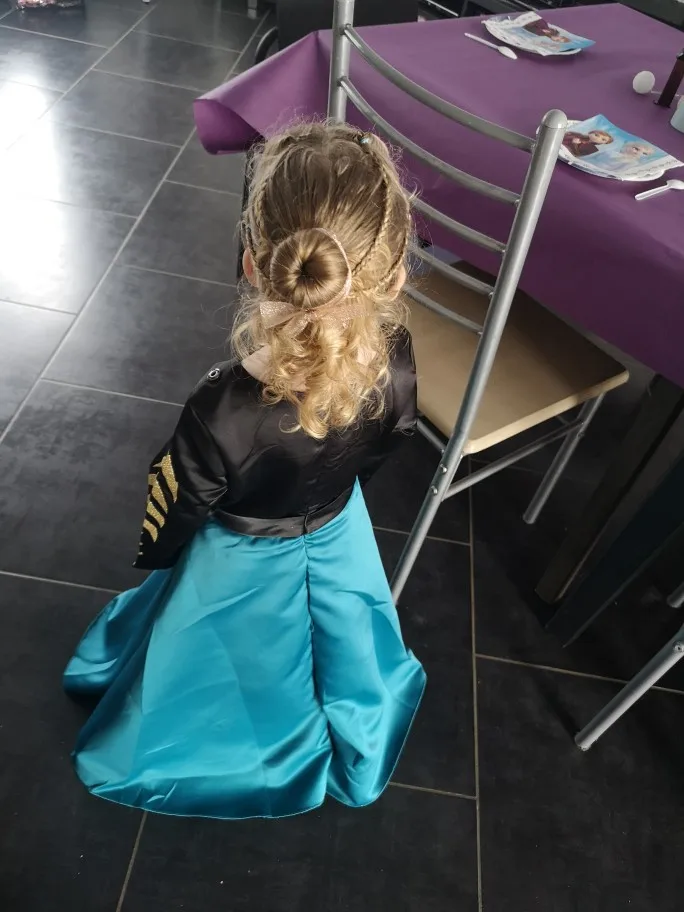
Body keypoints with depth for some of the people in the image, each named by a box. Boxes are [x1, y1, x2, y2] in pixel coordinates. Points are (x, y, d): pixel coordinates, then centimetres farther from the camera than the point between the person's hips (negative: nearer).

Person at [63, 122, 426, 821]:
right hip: (339, 541, 4)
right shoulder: (396, 367, -29)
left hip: (242, 569, -4)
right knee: (344, 658, 35)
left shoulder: (223, 414, -42)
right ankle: (354, 757, 67)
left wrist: (154, 554, 3)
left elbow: (174, 512, -21)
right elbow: (378, 454, -6)